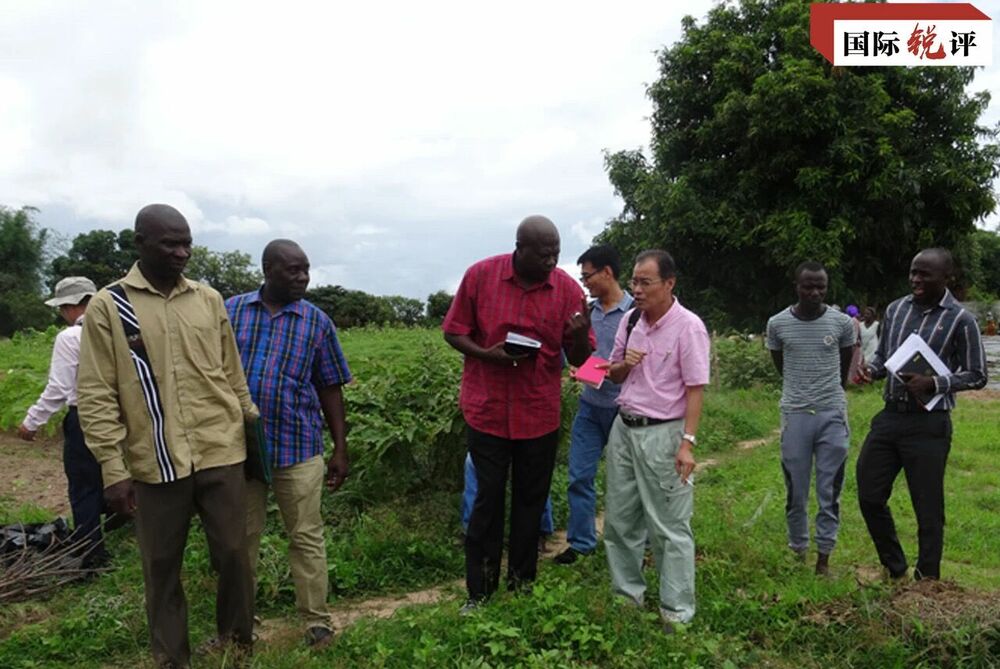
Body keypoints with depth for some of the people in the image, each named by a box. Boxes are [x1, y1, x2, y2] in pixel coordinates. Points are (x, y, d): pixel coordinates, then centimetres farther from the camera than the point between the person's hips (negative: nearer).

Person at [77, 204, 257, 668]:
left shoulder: (209, 299, 7)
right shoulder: (108, 307, -2)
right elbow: (97, 396, -4)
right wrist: (113, 468, -8)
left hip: (221, 453, 2)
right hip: (155, 464, -2)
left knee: (233, 554, 9)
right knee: (162, 568, 11)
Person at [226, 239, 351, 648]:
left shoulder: (317, 322, 0)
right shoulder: (230, 311, 2)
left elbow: (330, 389, 2)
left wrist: (341, 449, 0)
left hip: (299, 448, -1)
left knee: (306, 537, 5)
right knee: (242, 537, 14)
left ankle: (317, 623, 17)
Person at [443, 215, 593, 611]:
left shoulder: (568, 289, -6)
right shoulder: (480, 276, -8)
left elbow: (579, 359, -2)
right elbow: (453, 332, 0)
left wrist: (580, 334, -25)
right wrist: (486, 354, -19)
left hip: (540, 414, 2)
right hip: (488, 410, -1)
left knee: (530, 500, 13)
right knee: (488, 500, 6)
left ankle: (522, 584, 31)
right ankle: (479, 591, 22)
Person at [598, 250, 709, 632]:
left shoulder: (688, 326, -12)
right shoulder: (630, 321, 7)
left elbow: (695, 389, -14)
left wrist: (687, 442, -19)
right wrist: (623, 364, -7)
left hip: (663, 434, -7)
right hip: (624, 428, 7)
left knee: (670, 527, 2)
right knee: (619, 518, 14)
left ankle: (676, 611, 15)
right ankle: (627, 593, 31)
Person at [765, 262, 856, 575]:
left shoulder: (842, 323, -1)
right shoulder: (777, 324, -2)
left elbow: (845, 365, 15)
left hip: (832, 415, 0)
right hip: (795, 415, 0)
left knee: (830, 491, 5)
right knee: (796, 490, 7)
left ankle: (824, 557, 15)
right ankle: (798, 551, 22)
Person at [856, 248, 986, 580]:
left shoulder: (960, 319, -6)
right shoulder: (895, 309, 8)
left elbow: (977, 375, -3)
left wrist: (934, 383, -19)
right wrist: (871, 369, -5)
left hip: (929, 424, -5)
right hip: (889, 416, 5)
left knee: (928, 509, 4)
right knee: (870, 496, 8)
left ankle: (927, 579, 22)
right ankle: (895, 567, 29)